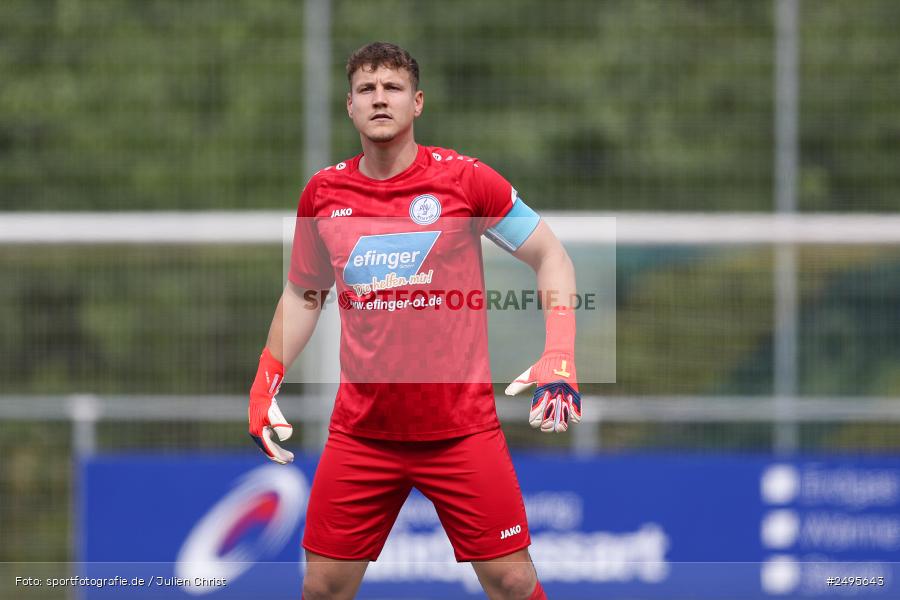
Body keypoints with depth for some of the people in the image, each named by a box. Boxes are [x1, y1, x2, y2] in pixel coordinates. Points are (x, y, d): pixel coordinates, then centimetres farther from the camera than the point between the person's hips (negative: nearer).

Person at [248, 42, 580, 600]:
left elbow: (552, 257, 1)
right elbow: (303, 295, 19)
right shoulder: (323, 193, 4)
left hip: (463, 425, -3)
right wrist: (266, 386, 12)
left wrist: (559, 359, -11)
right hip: (360, 429, 3)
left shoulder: (464, 178, -7)